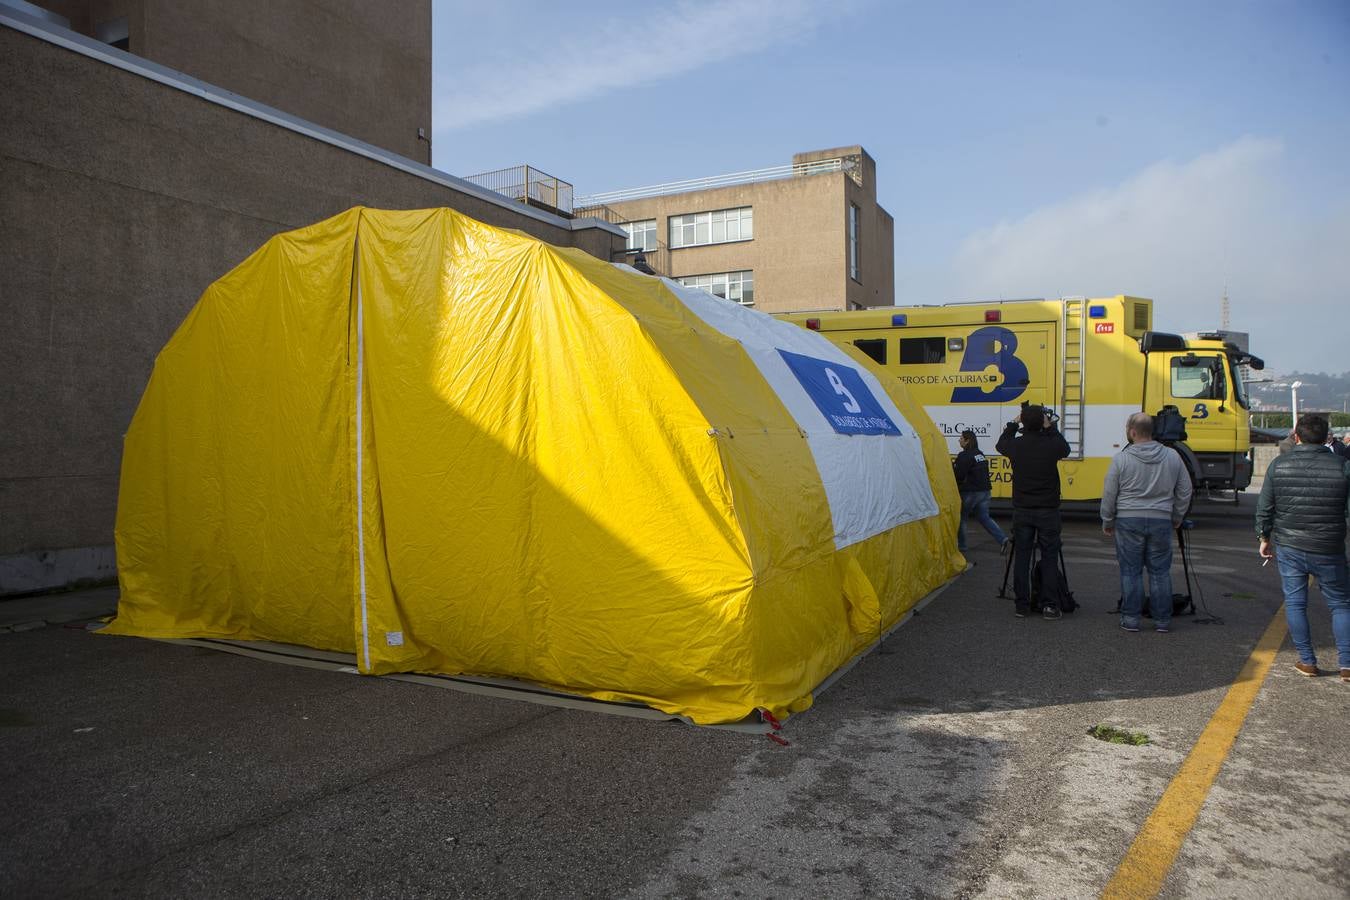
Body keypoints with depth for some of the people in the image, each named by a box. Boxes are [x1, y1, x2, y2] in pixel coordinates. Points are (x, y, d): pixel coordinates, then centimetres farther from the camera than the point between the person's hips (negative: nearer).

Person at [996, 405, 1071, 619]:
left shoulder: (1016, 445, -7)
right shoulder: (1051, 445, -11)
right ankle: (1050, 605, 5)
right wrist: (1050, 427, 15)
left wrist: (1013, 423, 21)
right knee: (1050, 558, 5)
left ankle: (1022, 605, 9)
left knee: (1021, 557, 6)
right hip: (1048, 510, -1)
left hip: (1022, 511, 1)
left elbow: (1000, 444, 17)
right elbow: (1065, 449, 13)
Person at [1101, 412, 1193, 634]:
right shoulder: (1172, 456, 2)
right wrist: (1177, 517, 23)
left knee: (1130, 571, 5)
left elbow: (1109, 495, -3)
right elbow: (1185, 491, 10)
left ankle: (1131, 619, 8)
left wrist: (1107, 521, 10)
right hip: (1161, 521, 2)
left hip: (1128, 520, -2)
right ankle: (1162, 620, 14)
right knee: (1160, 571, 9)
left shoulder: (1121, 459, -8)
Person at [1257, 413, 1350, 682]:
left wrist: (1265, 538, 15)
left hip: (1289, 548, 1)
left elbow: (1264, 508, 2)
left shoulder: (1279, 465, -3)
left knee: (1295, 603, 10)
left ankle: (1307, 661, 14)